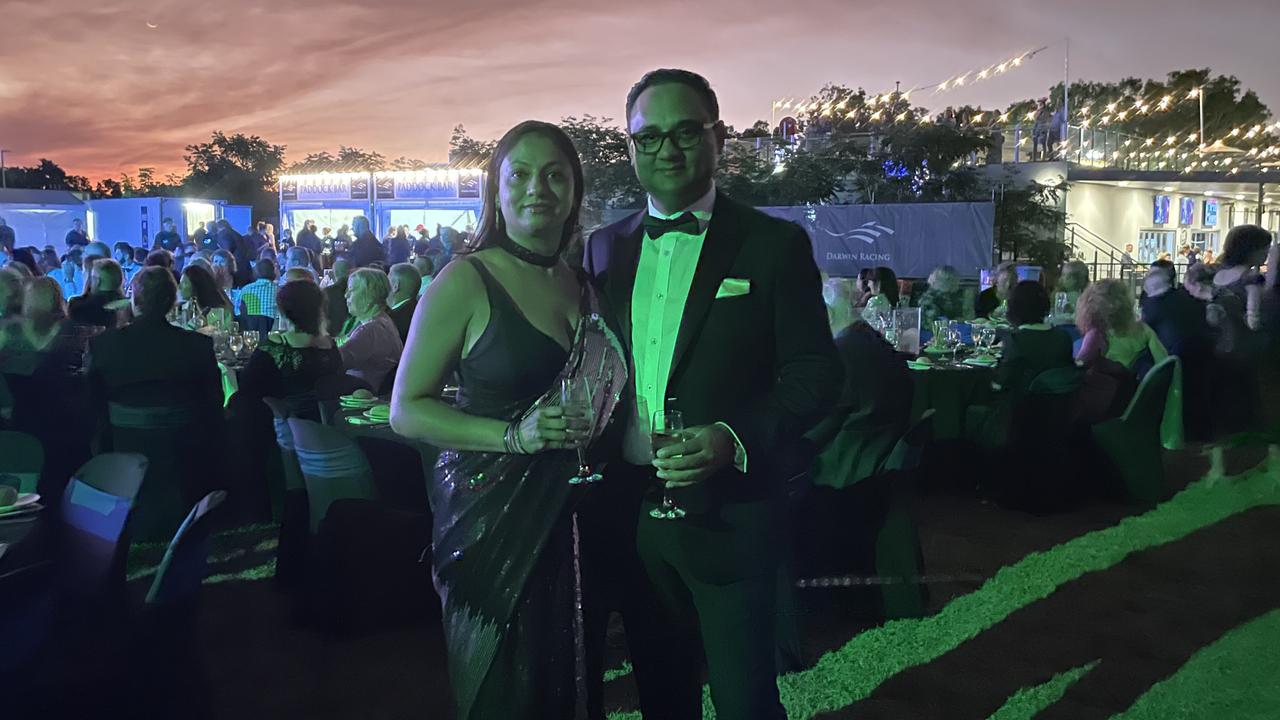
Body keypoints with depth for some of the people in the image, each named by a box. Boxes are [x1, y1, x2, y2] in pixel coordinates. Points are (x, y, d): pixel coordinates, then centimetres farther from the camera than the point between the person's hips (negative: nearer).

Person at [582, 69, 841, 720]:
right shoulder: (604, 247, 9)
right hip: (625, 513, 4)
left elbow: (815, 372, -7)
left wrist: (737, 438, -21)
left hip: (727, 514, -3)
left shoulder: (775, 245, -4)